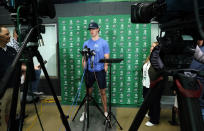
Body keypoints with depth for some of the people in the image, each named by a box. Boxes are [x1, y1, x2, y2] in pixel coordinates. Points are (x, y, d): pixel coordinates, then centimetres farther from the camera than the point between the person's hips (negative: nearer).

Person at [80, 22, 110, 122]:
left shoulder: (104, 43, -1)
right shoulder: (86, 43, 7)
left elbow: (107, 58, -2)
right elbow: (84, 58, 9)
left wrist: (105, 70, -11)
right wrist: (84, 69, -3)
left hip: (100, 71, -2)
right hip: (89, 71, 3)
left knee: (103, 92, 6)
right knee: (88, 91, 11)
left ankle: (105, 112, 20)